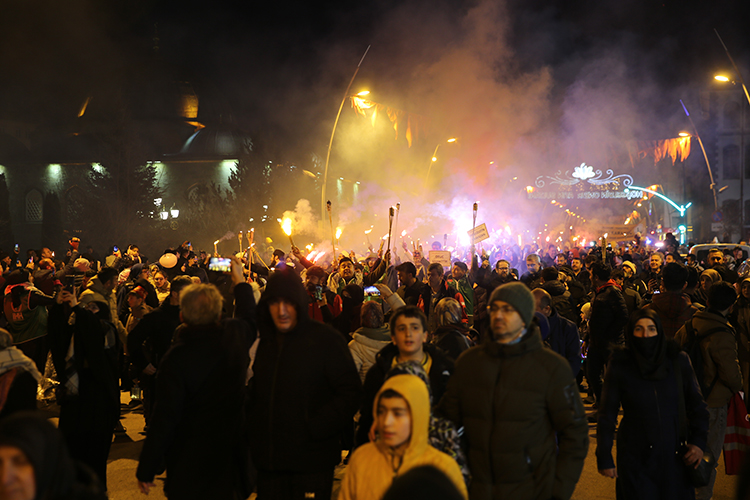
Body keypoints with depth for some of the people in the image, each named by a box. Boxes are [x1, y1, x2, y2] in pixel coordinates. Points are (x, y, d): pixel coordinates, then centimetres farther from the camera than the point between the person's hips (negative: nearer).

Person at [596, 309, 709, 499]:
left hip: (674, 454, 2)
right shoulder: (619, 367, -8)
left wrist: (699, 441, -4)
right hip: (635, 458, -2)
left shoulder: (678, 361, -4)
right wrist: (604, 458, -4)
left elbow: (696, 405, 7)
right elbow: (607, 415, -3)